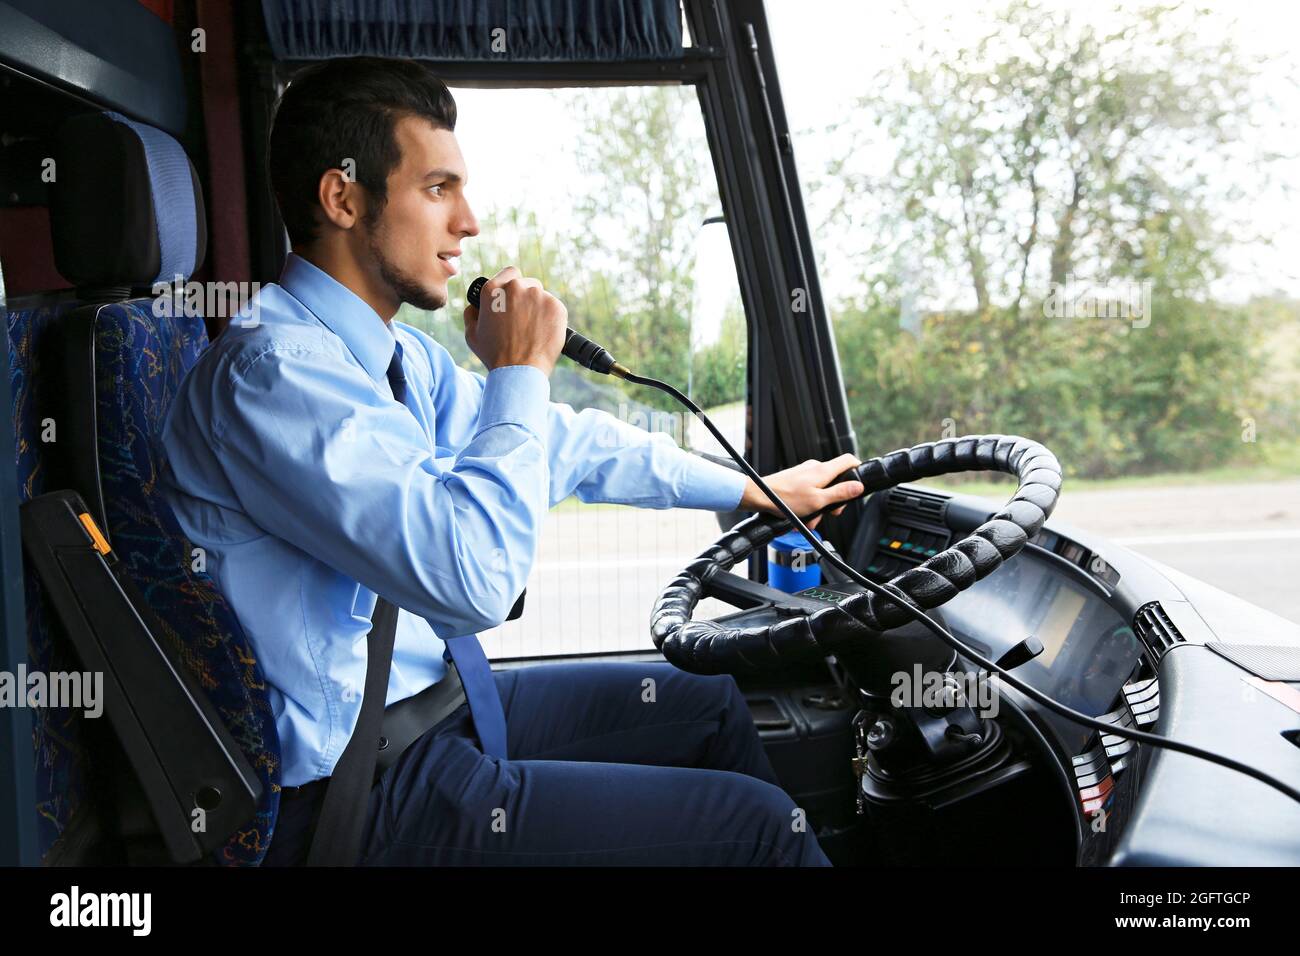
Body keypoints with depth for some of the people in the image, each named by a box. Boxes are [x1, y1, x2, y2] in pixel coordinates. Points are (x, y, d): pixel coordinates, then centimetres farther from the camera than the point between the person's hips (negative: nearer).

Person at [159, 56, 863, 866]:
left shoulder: (399, 356, 5)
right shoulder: (272, 369, -23)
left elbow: (562, 442, 16)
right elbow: (473, 581, -32)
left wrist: (756, 490, 21)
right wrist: (521, 371, -19)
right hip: (362, 787, -9)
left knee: (708, 701, 18)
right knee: (757, 824, -9)